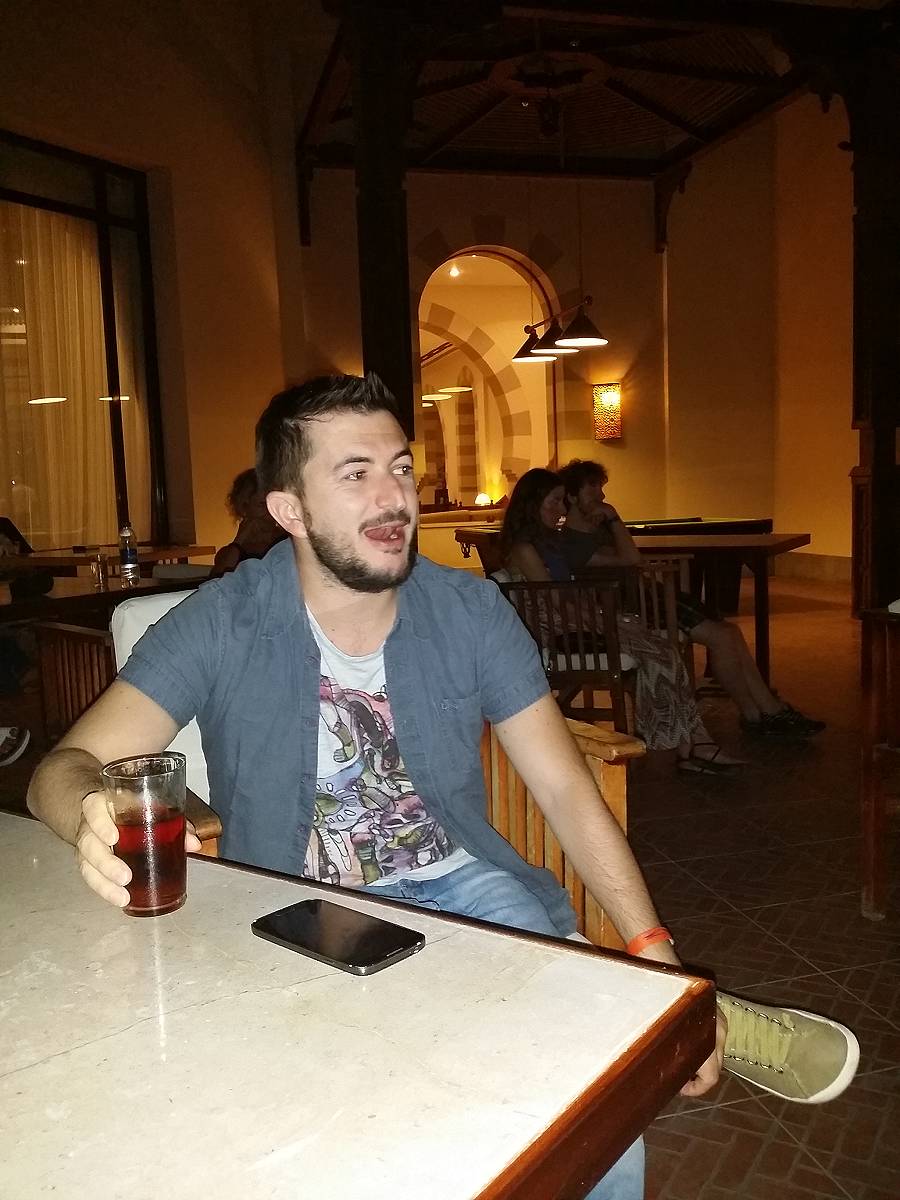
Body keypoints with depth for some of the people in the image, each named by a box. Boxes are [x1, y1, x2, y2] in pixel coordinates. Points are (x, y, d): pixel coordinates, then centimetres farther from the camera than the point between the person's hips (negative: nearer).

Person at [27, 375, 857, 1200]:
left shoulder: (471, 614, -4)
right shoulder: (220, 628, -10)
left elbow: (567, 792, -4)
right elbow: (65, 767, -13)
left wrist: (657, 956, -15)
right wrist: (95, 820, -39)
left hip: (461, 883, 1)